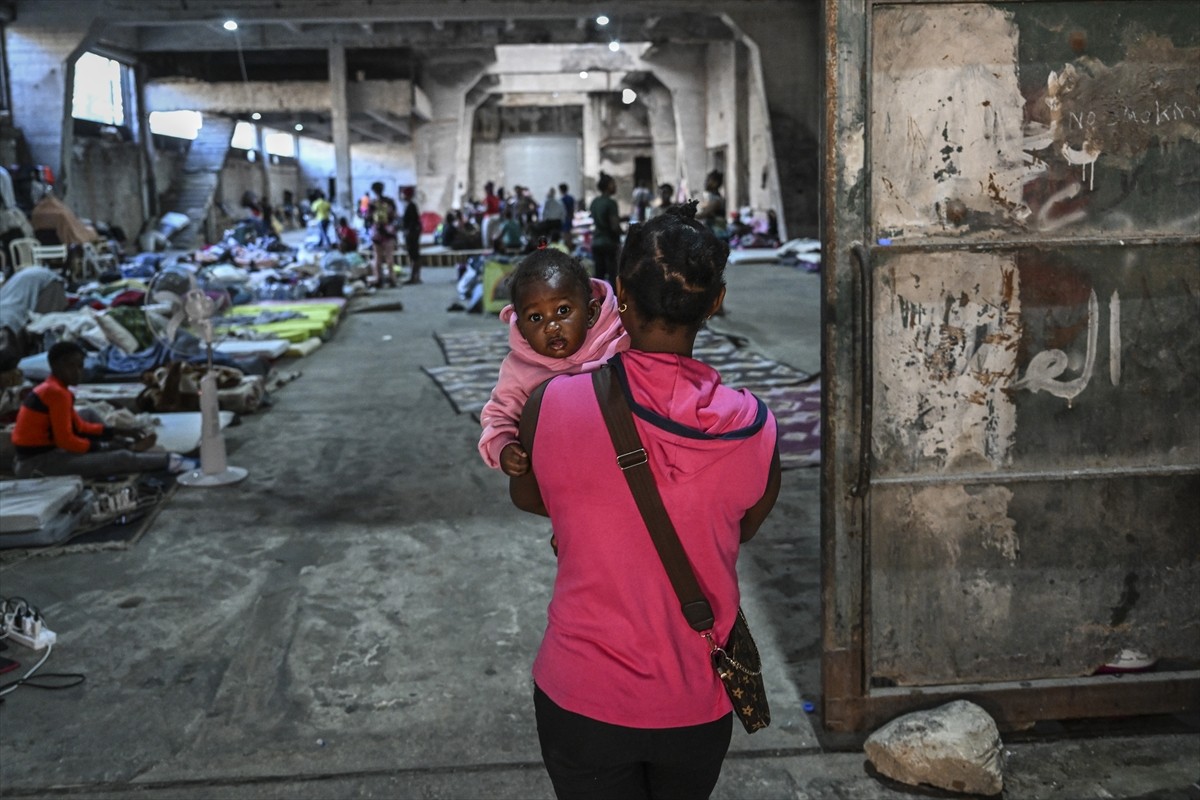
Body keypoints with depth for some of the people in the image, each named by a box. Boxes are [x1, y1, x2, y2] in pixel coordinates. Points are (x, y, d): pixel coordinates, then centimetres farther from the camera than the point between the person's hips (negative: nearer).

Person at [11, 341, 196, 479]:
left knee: (90, 416, 22)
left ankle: (135, 446, 14)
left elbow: (79, 426, 18)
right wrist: (103, 447, -8)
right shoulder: (57, 392, -17)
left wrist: (120, 432, 12)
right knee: (121, 458, -14)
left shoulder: (50, 389, 13)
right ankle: (167, 461, 2)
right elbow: (65, 440, -20)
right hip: (37, 463, -10)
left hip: (37, 455, 10)